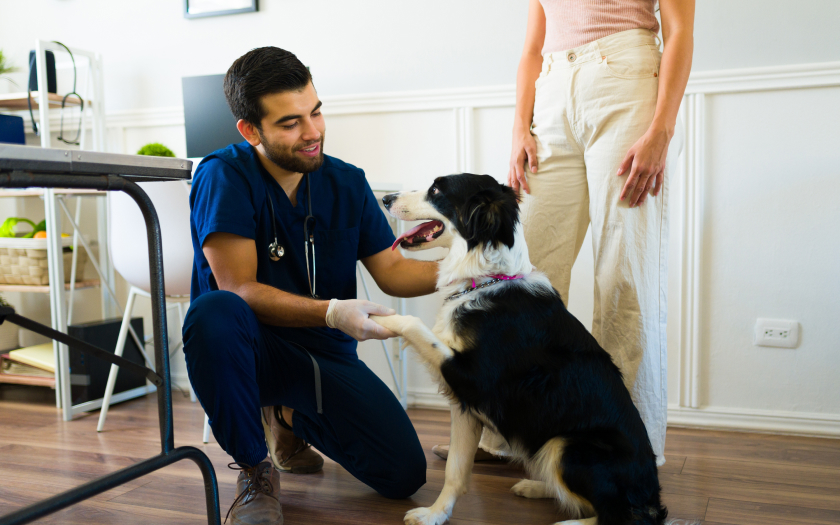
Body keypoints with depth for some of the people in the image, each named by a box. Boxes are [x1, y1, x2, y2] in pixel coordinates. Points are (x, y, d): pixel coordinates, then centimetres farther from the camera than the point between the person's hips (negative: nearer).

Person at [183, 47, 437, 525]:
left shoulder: (347, 182, -1)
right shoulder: (224, 177, -15)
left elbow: (392, 271, 2)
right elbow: (239, 290, -21)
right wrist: (332, 312, -34)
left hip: (324, 351, 4)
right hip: (251, 346, -4)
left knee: (404, 475, -7)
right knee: (213, 313, -39)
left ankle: (288, 417, 22)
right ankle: (255, 470, -12)